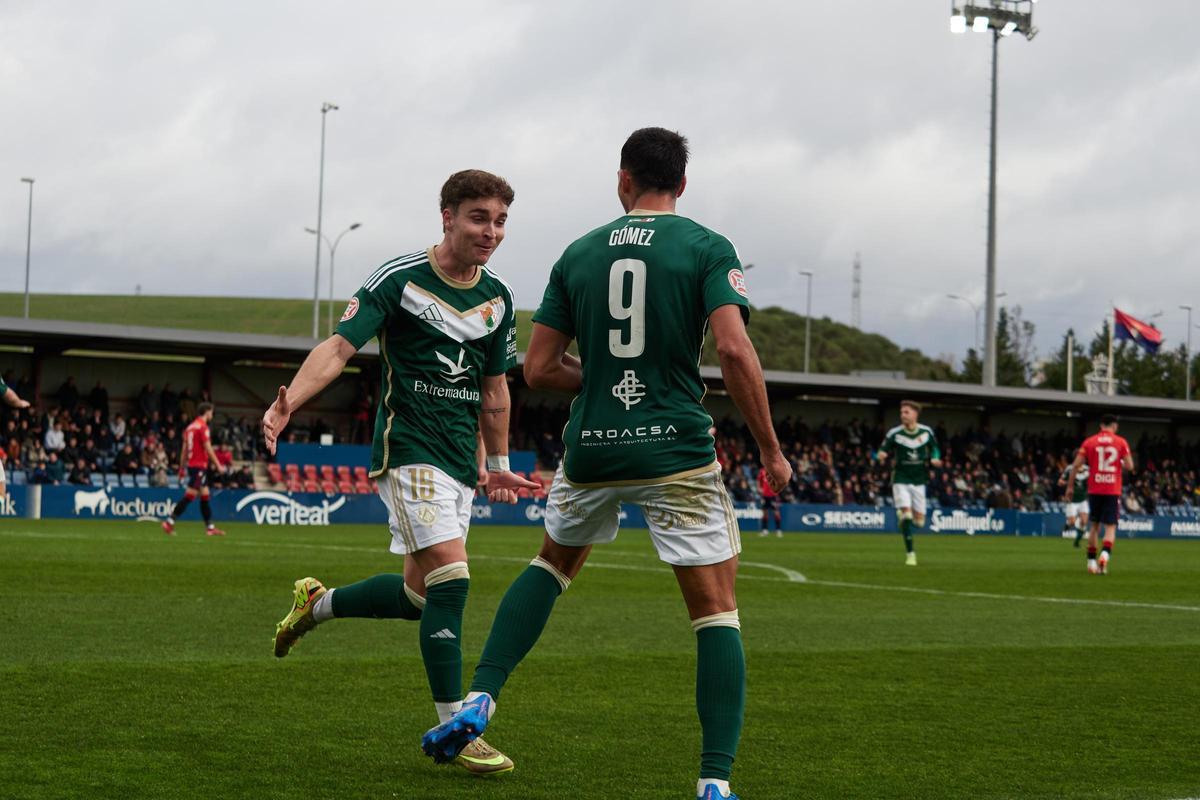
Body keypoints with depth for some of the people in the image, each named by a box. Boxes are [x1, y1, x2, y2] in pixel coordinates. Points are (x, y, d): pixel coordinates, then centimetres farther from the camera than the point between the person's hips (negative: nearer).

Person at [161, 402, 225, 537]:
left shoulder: (190, 427, 14)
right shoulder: (203, 427, -11)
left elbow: (184, 450, 15)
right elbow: (208, 449, -14)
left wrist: (182, 467, 18)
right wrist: (218, 465, -8)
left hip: (191, 464, 9)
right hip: (199, 466, -9)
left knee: (205, 496, 12)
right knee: (189, 496, -9)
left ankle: (210, 527, 14)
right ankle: (169, 522, -12)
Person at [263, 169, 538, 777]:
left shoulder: (497, 298, 9)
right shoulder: (399, 280, -9)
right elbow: (339, 346, -17)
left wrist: (497, 464, 24)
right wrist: (288, 401, -32)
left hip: (460, 459, 7)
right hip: (408, 448, -7)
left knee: (420, 595, 11)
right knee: (449, 578, -17)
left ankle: (316, 603, 38)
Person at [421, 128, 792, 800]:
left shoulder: (579, 254, 9)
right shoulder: (709, 248, -2)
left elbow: (539, 368, 8)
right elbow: (734, 349, -16)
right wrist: (771, 448, -8)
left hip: (592, 449, 4)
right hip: (678, 453, -4)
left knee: (554, 563, 29)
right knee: (717, 611, 2)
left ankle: (480, 702, 18)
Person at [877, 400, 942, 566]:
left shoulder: (927, 432, -1)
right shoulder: (894, 433, -8)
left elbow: (934, 448, 17)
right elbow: (883, 451, -1)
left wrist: (934, 459, -4)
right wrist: (882, 455, -24)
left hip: (919, 480, 3)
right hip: (900, 479, -3)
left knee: (919, 520, 3)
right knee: (906, 514, -18)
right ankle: (910, 553, -8)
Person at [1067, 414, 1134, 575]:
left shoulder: (1089, 442, 3)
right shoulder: (1121, 442, 0)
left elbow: (1076, 465, -2)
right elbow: (1129, 466, -3)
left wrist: (1070, 486, 6)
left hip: (1094, 490, 2)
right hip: (1113, 491, -2)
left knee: (1094, 526, 14)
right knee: (1110, 527, 0)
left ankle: (1091, 561, 14)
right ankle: (1105, 555, -24)